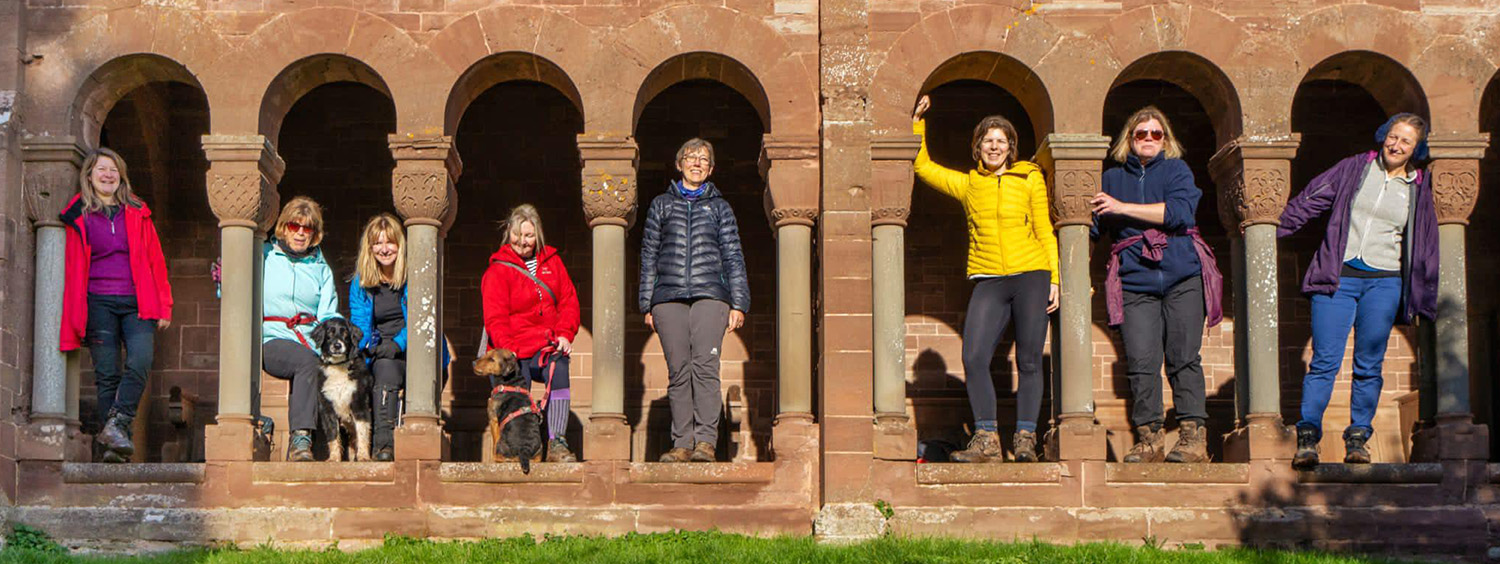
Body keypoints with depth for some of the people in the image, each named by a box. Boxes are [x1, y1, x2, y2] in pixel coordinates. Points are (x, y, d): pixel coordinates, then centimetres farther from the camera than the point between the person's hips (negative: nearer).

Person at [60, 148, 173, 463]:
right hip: (98, 304, -1)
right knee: (107, 374, -6)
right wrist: (74, 316, 3)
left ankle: (115, 425, -23)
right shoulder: (78, 217, 11)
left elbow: (155, 261, 13)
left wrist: (163, 307, 5)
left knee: (140, 363, -23)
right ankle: (115, 446, -7)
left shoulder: (137, 213, 15)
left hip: (136, 304, 1)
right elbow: (72, 268, 11)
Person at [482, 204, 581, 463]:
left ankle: (557, 444, -33)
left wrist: (565, 334, -2)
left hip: (547, 346, 1)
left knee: (559, 369, -30)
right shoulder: (497, 271, 3)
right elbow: (495, 319, -6)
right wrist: (508, 351, -22)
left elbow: (569, 301, 16)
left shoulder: (551, 261, 17)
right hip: (513, 352, -1)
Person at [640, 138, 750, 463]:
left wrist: (738, 304, 5)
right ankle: (682, 443, -2)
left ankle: (706, 440, -18)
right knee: (678, 371, -4)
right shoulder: (661, 205, 18)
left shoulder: (720, 207, 17)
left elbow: (733, 257, 14)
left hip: (710, 294, -1)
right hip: (669, 296, 1)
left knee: (705, 365, -16)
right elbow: (649, 255, 17)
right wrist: (647, 304, 9)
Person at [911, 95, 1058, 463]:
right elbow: (923, 166, 19)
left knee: (1029, 361, -3)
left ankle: (1025, 440, 2)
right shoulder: (967, 184, 13)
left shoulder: (1030, 179, 8)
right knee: (974, 359, -11)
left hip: (1031, 276, -2)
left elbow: (1045, 232, 9)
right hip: (988, 281, 2)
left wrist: (1054, 279, 3)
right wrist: (917, 122, 12)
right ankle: (987, 441, -6)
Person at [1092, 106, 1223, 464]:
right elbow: (1090, 229, 25)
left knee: (1183, 358, -6)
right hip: (1135, 282, 2)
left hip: (1183, 277, -2)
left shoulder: (1176, 170, 10)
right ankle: (1149, 439, -4)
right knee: (1141, 361, -9)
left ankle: (1194, 436, -5)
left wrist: (1122, 207, -7)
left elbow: (1179, 212, -8)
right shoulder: (1111, 178, 19)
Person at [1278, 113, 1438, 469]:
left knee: (1369, 366, 3)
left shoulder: (1419, 189, 10)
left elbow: (1425, 247, 14)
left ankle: (1358, 439, 13)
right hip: (1338, 277, -1)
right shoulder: (1356, 168, 8)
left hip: (1384, 283, 1)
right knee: (1325, 361, -8)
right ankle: (1307, 438, -7)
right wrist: (1271, 232, 4)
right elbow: (1308, 202, 9)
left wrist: (1422, 301, 14)